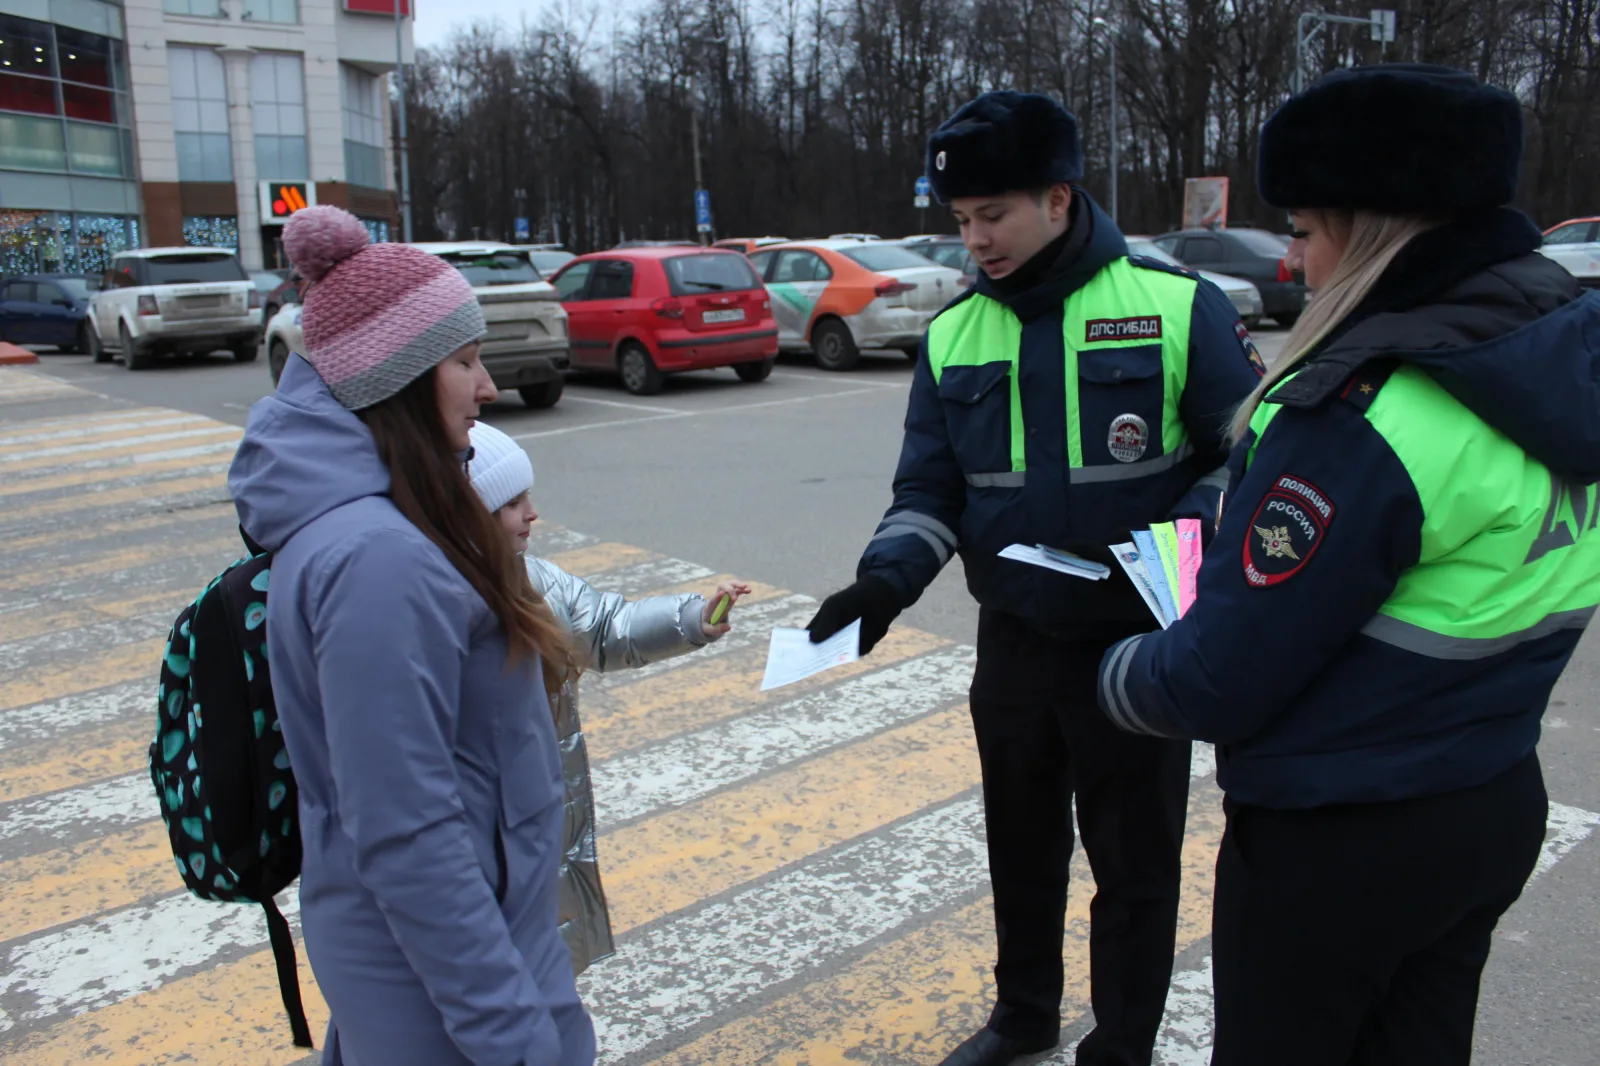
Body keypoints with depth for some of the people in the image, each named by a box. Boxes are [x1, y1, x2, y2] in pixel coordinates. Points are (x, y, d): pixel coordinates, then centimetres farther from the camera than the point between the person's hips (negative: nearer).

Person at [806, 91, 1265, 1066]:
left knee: (1135, 864, 12)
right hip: (1014, 644, 4)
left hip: (1139, 646, -4)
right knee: (1021, 847, 22)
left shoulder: (1178, 306, -11)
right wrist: (887, 579, -16)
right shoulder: (955, 333, 0)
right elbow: (929, 487, 2)